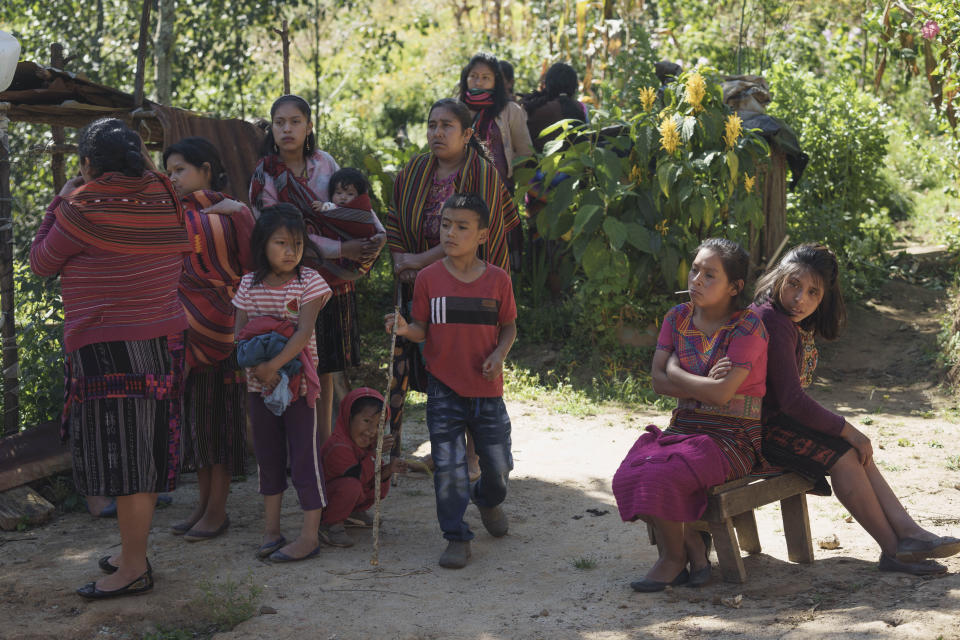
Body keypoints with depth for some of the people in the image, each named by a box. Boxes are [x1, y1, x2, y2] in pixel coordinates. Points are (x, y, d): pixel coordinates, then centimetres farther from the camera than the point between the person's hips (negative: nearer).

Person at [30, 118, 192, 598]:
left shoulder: (85, 206, -13)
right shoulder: (163, 198, 5)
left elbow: (41, 262, 0)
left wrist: (59, 203, 11)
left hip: (108, 346, -7)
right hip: (164, 339, 7)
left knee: (122, 454, -3)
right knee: (144, 451, 14)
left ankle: (133, 568, 1)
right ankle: (134, 553, 25)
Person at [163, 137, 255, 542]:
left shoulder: (233, 213, -7)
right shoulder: (176, 214, 10)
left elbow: (250, 271, -7)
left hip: (219, 325, -6)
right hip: (184, 327, 6)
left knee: (220, 413, 0)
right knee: (194, 413, 10)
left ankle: (218, 509, 6)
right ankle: (204, 502, 20)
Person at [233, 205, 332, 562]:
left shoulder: (308, 282, -6)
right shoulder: (250, 285, 5)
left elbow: (303, 332, -15)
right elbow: (240, 335, 2)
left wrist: (273, 365, -23)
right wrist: (258, 368, -15)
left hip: (298, 382, -4)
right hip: (259, 384, 4)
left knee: (304, 456, -3)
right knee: (267, 455, 12)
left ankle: (310, 536, 1)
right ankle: (271, 529, 22)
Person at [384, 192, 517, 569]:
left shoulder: (497, 279, -1)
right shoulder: (429, 278, -2)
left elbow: (509, 326, 8)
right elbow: (423, 330, 2)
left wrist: (499, 353, -10)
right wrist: (404, 329, -19)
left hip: (487, 389, 1)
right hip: (444, 389, -1)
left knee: (498, 465, 9)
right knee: (448, 467, -3)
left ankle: (487, 500, 43)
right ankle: (457, 538, 11)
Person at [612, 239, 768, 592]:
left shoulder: (747, 326, -9)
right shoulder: (678, 318, 9)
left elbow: (722, 393, -19)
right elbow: (659, 381, 1)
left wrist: (677, 372, -6)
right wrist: (704, 385, -13)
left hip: (732, 438, -6)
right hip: (683, 428, 6)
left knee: (661, 476, -30)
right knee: (628, 478, -22)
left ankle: (674, 555, -2)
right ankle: (693, 543, -2)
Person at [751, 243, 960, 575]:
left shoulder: (798, 324, 12)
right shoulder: (775, 323, -21)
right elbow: (791, 399, -24)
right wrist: (846, 429, -15)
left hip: (782, 417, 10)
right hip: (764, 426, -10)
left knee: (856, 451, 0)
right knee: (841, 454, -17)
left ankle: (908, 532, -5)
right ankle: (894, 549, -11)